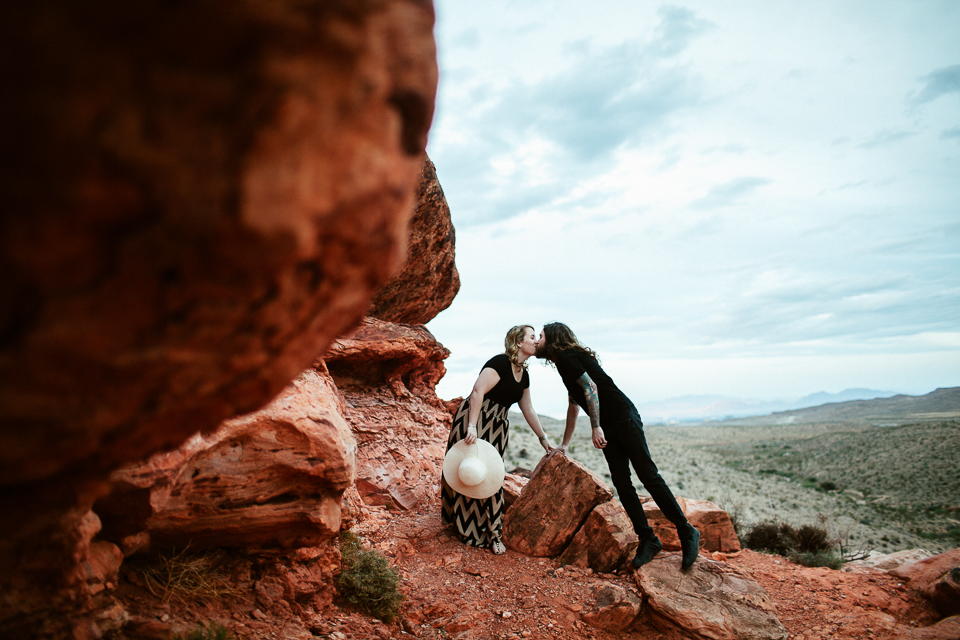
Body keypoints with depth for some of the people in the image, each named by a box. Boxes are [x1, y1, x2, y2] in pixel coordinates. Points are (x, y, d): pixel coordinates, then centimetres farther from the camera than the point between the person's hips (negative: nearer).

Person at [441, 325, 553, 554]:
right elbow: (477, 391, -23)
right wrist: (472, 427, -29)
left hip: (496, 427, 8)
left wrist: (543, 438, 21)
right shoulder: (500, 363, -14)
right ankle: (471, 530, 6)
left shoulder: (523, 375, 12)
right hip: (474, 421, -8)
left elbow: (528, 409, 20)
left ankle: (491, 533, 14)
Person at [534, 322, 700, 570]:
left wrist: (596, 427, -23)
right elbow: (574, 405, 31)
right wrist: (564, 445, 35)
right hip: (609, 428, 9)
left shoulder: (567, 357, -6)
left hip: (624, 417, -9)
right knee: (621, 482, 1)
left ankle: (687, 532, -3)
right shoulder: (566, 363, 23)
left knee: (648, 475, -10)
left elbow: (590, 387, -19)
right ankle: (648, 540, 4)